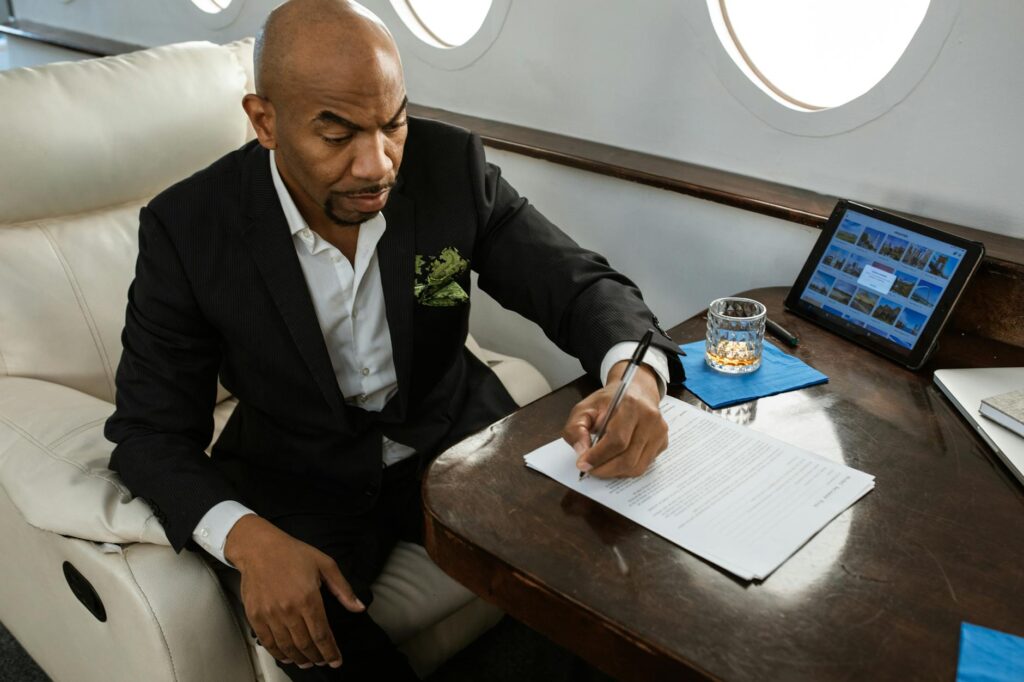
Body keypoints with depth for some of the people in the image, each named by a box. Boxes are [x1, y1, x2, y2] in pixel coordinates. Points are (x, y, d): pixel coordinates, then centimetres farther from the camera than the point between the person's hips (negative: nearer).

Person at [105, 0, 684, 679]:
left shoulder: (453, 164, -11)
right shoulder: (187, 228, -15)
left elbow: (576, 281, -7)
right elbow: (150, 428, -10)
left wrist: (635, 377, -31)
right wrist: (247, 538, -30)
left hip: (456, 439, 2)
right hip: (301, 479, -1)